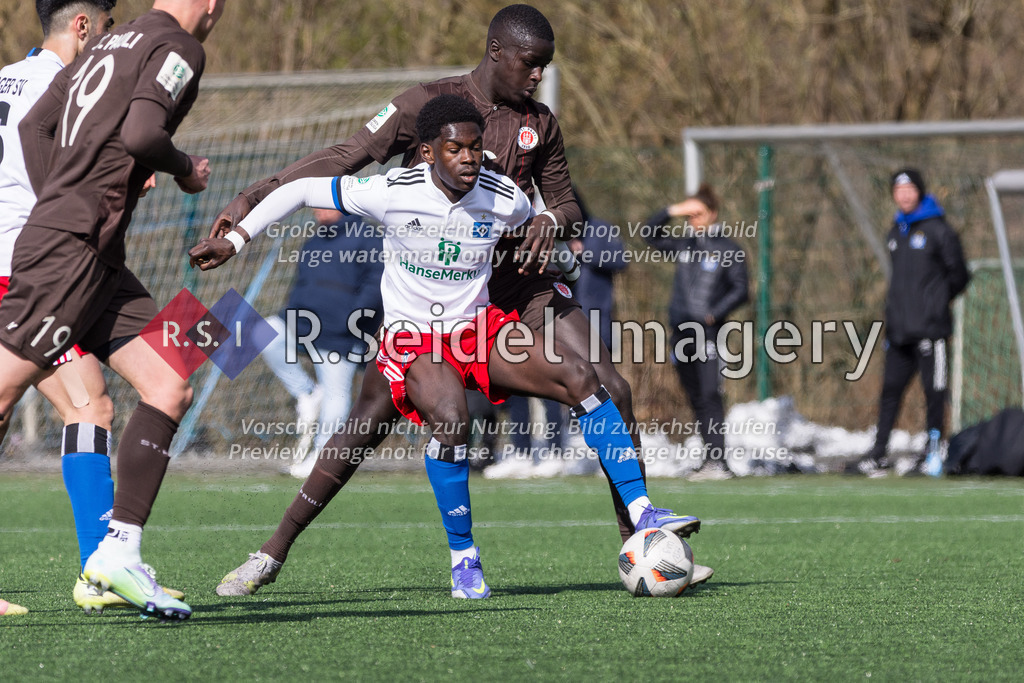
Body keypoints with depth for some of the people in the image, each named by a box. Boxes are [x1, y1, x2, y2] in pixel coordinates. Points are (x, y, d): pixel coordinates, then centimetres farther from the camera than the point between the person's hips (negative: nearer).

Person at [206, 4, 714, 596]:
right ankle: (273, 552, -2)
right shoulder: (430, 103, -7)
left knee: (610, 390, -8)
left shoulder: (539, 125, 6)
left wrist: (552, 220, -12)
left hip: (516, 277, 4)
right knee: (371, 418, -13)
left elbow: (566, 201, 15)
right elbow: (344, 159, -10)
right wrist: (252, 199, -18)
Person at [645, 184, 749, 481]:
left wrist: (714, 314, -15)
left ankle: (718, 460, -21)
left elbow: (740, 290, -4)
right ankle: (709, 459, 11)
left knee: (710, 396, -15)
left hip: (708, 332, -6)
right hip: (681, 331, 6)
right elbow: (651, 233, 21)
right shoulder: (684, 244, 15)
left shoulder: (727, 250, 0)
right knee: (696, 399, 7)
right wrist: (673, 210, 6)